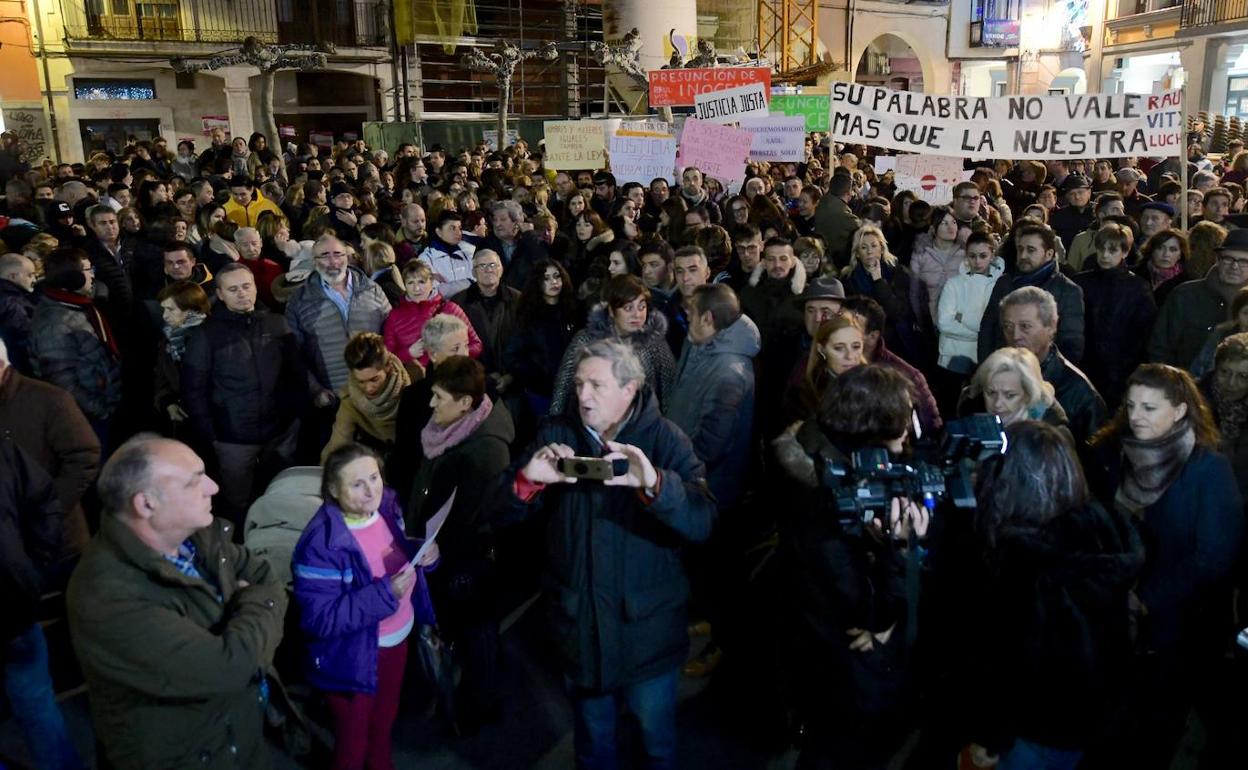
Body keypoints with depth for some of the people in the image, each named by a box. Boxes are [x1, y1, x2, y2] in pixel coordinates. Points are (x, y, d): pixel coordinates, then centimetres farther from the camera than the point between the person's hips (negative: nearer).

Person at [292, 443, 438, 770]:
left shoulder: (387, 505, -10)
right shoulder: (321, 544, -30)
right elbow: (320, 619, -29)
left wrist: (422, 553, -14)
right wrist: (385, 593, -36)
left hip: (397, 638, 7)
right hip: (353, 659, -6)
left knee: (386, 718, 30)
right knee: (352, 742, 15)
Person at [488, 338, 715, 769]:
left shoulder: (665, 440, -11)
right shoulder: (556, 435, -3)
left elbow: (702, 523, -23)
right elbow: (501, 512, -6)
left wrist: (655, 483, -41)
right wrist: (527, 479, -27)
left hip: (648, 628, -2)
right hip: (578, 624, 2)